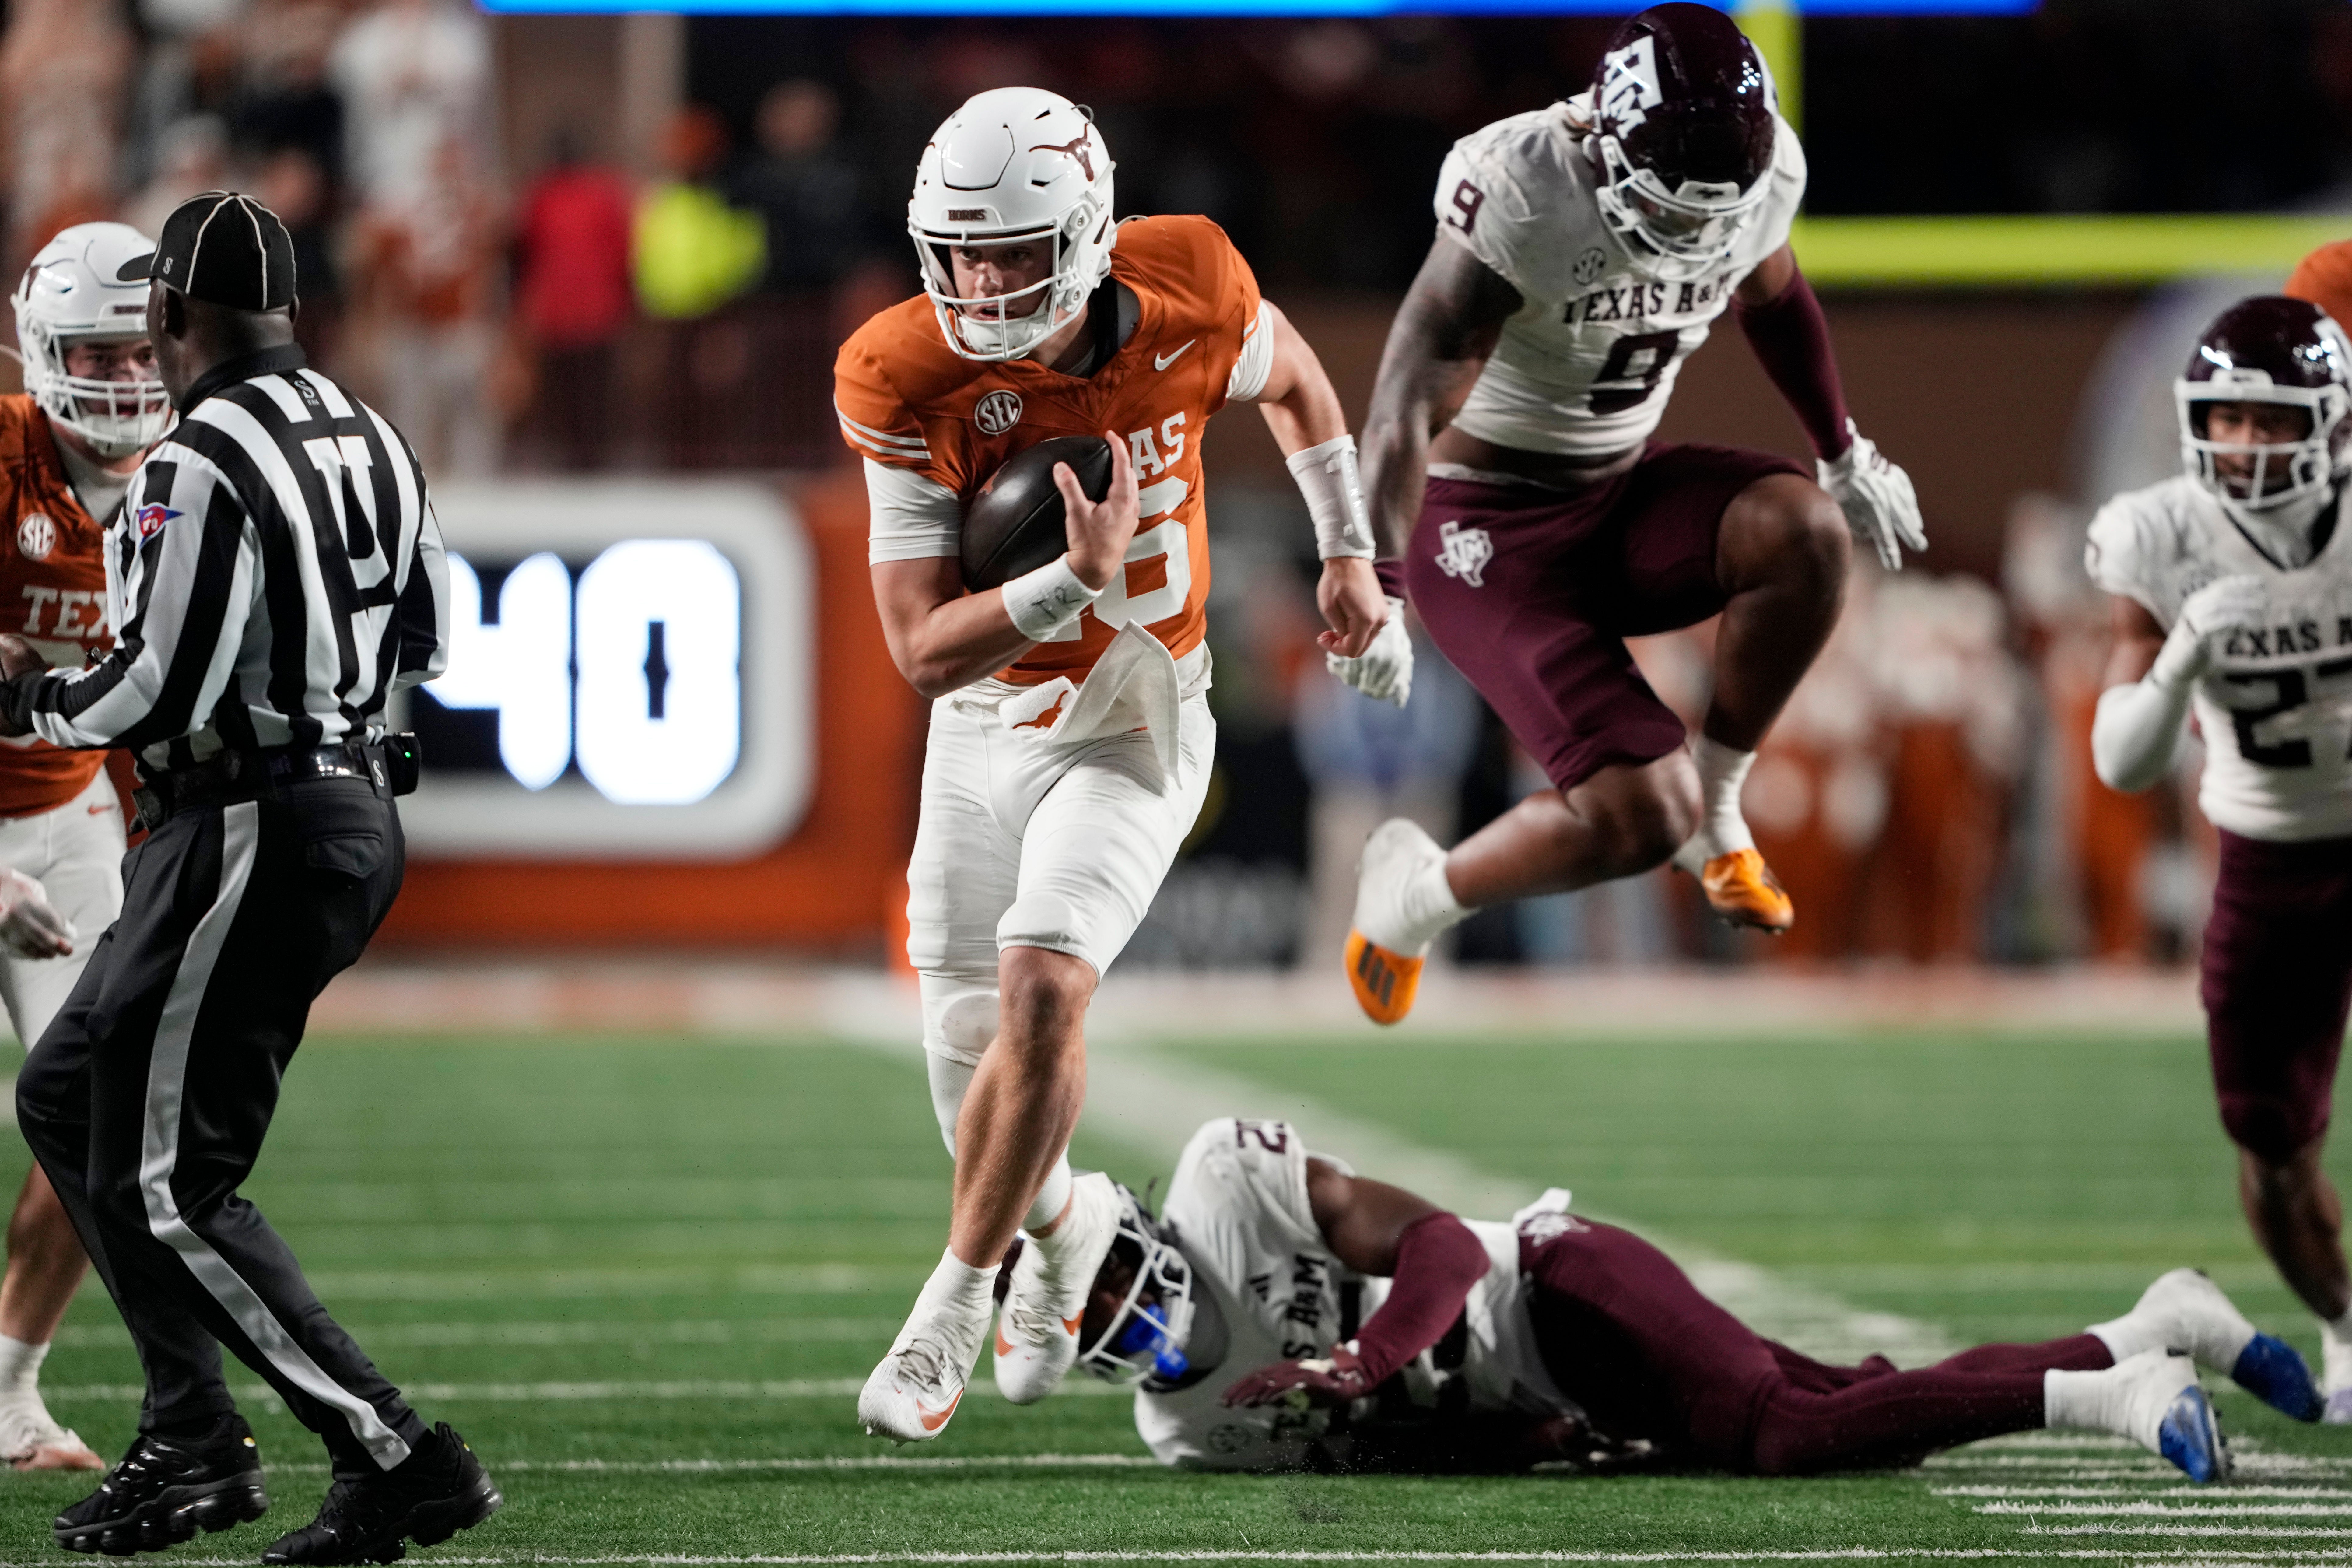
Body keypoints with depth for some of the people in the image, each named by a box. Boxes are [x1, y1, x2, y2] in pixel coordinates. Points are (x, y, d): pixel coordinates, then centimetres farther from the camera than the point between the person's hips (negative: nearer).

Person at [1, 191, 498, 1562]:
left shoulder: (206, 469, -18)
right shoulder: (372, 443, 10)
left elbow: (161, 698, -20)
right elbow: (425, 645, 20)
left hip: (254, 832, -9)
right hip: (358, 806, 9)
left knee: (167, 1184, -5)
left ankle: (396, 1456, -9)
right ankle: (194, 1436, 17)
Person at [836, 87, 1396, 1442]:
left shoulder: (1186, 303, -19)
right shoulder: (909, 384, -22)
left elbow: (1291, 378, 8)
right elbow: (924, 652, -24)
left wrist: (1350, 554, 12)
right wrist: (1078, 579, -37)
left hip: (1134, 730, -2)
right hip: (984, 733, 2)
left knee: (1040, 994, -23)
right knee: (978, 1081, 6)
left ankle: (958, 1303, -6)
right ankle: (1069, 1224, 41)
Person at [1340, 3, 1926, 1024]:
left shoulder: (1762, 169, -8)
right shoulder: (1522, 193, -27)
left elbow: (1771, 296, 18)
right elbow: (1409, 403, -31)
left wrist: (1844, 454, 30)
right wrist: (1378, 587, -42)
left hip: (1622, 496, 6)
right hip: (1491, 532, -6)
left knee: (1805, 531, -27)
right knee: (1642, 819, -19)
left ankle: (1716, 806, -3)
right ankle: (1414, 897, 10)